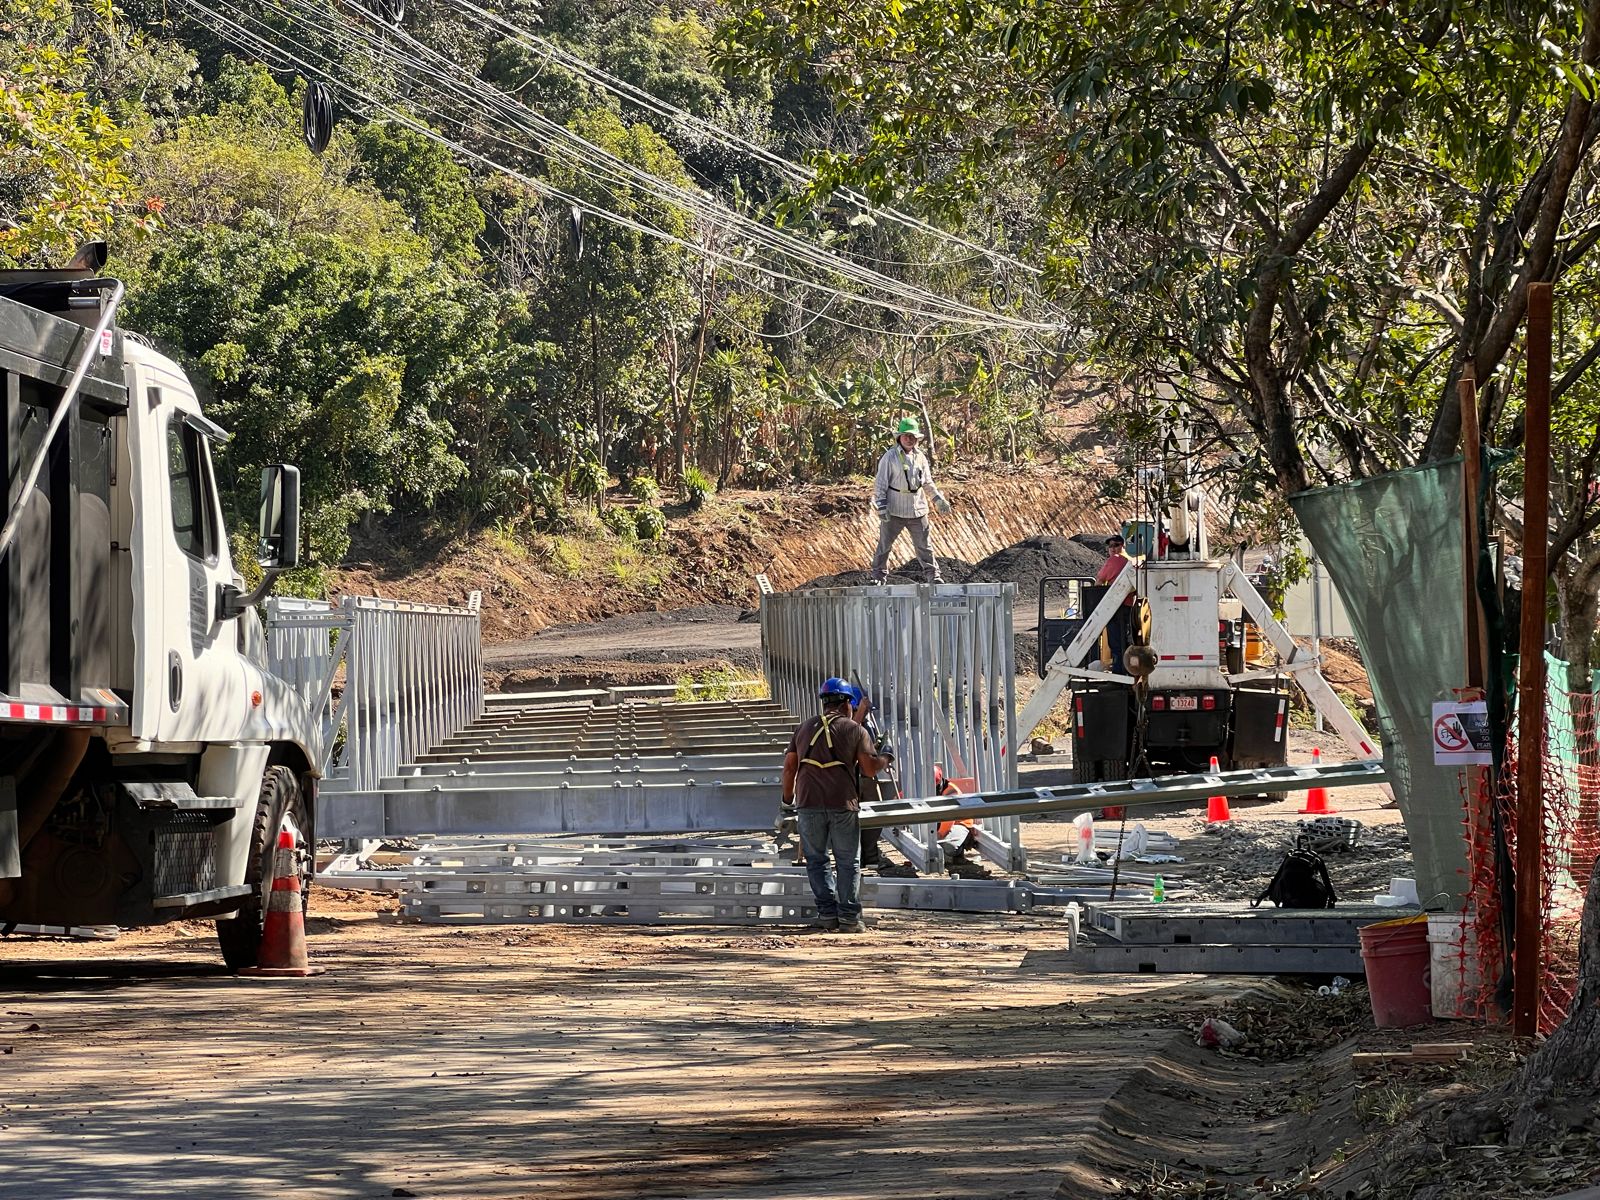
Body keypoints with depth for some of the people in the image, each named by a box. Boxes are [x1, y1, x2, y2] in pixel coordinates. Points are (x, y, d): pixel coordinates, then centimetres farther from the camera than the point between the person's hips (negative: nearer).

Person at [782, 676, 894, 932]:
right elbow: (869, 768, -3)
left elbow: (789, 766, 11)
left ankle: (827, 912, 5)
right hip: (843, 804, -2)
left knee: (817, 860, 11)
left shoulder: (805, 727, 13)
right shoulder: (855, 730, 4)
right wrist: (885, 759, 18)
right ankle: (849, 917, 1)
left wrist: (787, 797, 24)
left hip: (808, 803, 2)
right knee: (848, 862, 6)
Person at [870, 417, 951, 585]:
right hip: (894, 511, -4)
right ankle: (878, 576, 17)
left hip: (917, 509, 4)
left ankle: (932, 576, 15)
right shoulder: (890, 457, -7)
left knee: (924, 545, 8)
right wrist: (881, 507, -12)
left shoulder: (920, 457, 8)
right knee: (884, 544, 5)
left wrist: (939, 499, 12)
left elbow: (928, 483, 20)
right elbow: (880, 484, -7)